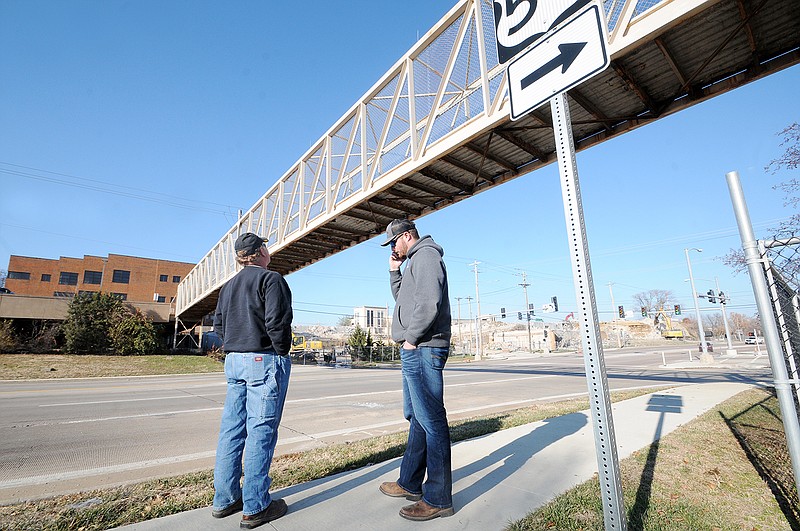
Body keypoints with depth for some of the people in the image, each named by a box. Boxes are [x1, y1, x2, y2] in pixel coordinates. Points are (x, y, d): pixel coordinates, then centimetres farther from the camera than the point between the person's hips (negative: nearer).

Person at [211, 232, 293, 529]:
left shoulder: (228, 286, 17)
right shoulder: (270, 279, -9)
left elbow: (218, 325, 17)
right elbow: (276, 322, -18)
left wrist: (234, 349, 15)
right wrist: (282, 352, -8)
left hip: (234, 361, 8)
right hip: (264, 361, -8)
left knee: (231, 429, 13)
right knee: (260, 431, -2)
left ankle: (225, 499, 25)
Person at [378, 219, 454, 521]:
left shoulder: (426, 254, -9)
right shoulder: (414, 260, 23)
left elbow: (430, 302, -22)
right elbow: (403, 299, 28)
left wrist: (411, 338, -16)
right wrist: (394, 271, 18)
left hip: (423, 349, -11)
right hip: (415, 351, 11)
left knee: (431, 420, -3)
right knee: (416, 417, 17)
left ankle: (438, 499, 9)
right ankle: (410, 484, 31)